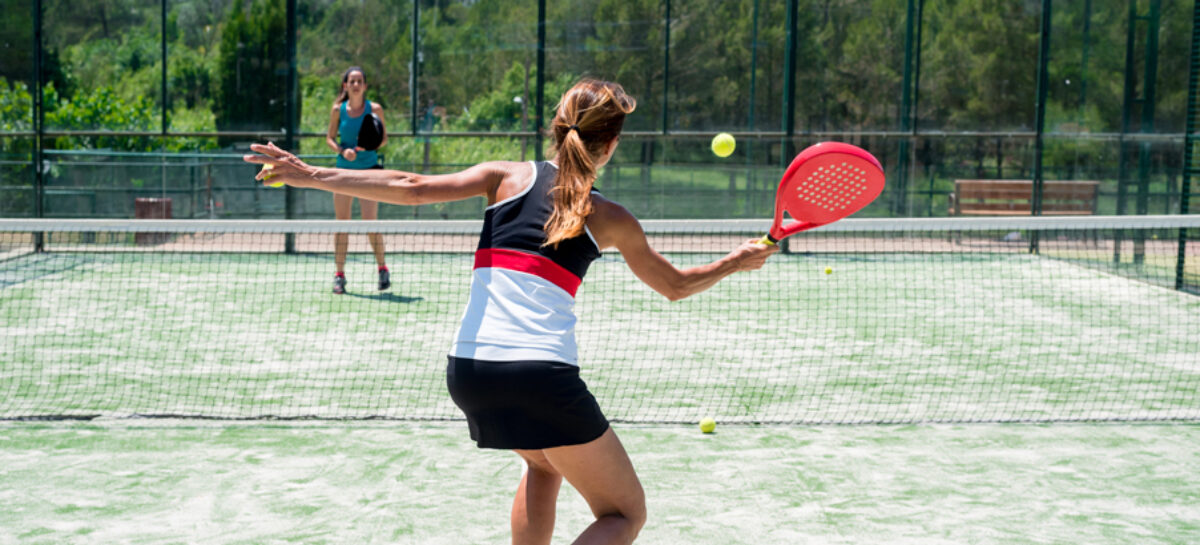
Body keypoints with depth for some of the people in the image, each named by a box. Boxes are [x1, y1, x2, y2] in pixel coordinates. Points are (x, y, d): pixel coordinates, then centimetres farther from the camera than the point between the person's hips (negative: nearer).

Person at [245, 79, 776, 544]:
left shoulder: (509, 177, 10)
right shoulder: (612, 220, 9)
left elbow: (413, 187, -3)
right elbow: (676, 285, 23)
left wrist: (312, 176, -3)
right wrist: (736, 261, 40)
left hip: (467, 370, 4)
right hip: (544, 374, -4)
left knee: (544, 463, 35)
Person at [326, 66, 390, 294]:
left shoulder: (374, 109, -3)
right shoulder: (338, 110, 1)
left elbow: (384, 138, 4)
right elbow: (330, 138, 7)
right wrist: (342, 150, -13)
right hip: (344, 170, 2)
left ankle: (382, 268, 10)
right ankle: (339, 274, 9)